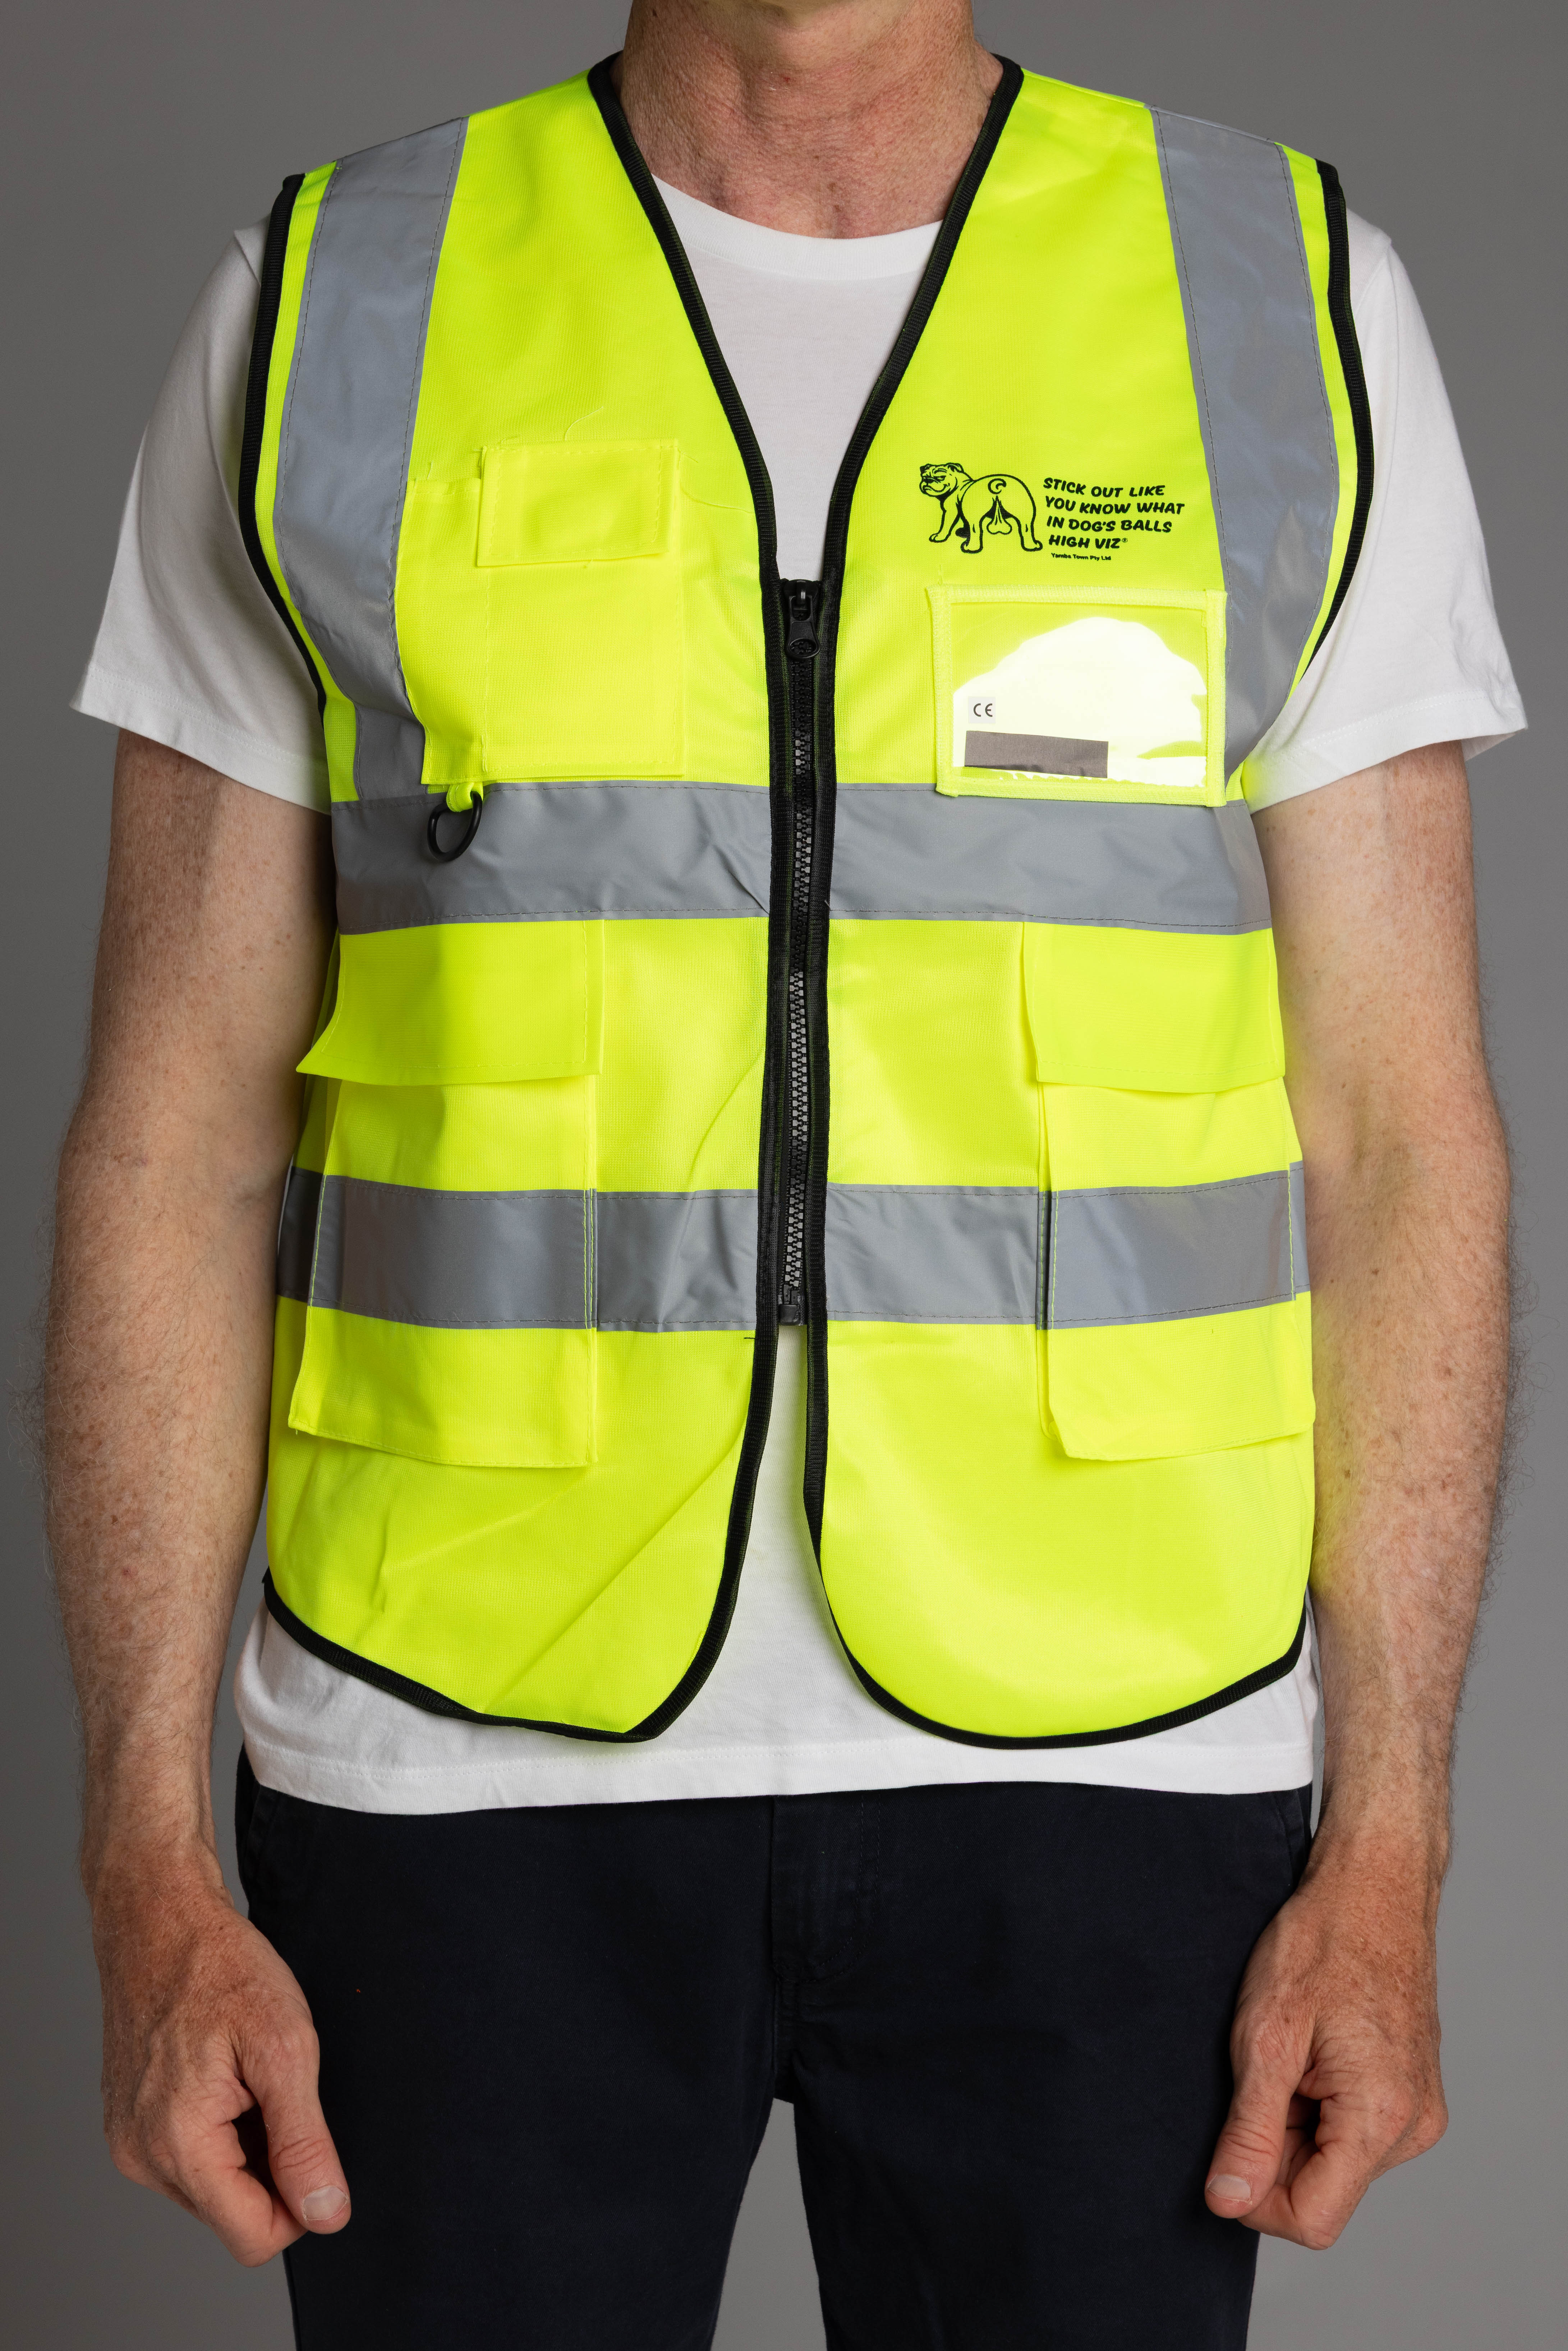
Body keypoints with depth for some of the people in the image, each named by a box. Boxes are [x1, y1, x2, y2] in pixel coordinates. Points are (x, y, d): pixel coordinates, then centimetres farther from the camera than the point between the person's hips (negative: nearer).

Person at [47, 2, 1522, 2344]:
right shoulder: (332, 312, 1)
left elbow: (1397, 1131, 0)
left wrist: (1386, 1851, -5)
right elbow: (181, 1130, -1)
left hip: (1096, 1765, 1)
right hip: (475, 1759, 0)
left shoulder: (1296, 308, 1)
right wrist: (148, 1871, -5)